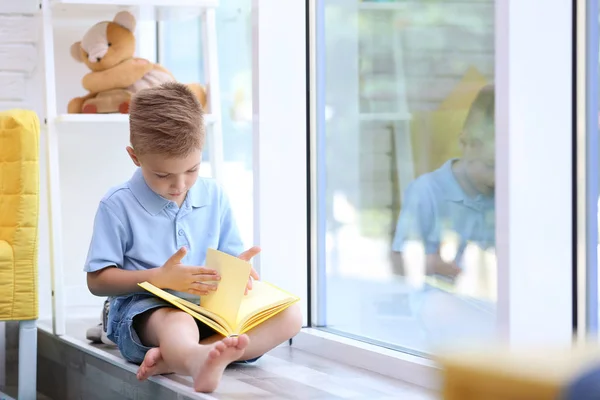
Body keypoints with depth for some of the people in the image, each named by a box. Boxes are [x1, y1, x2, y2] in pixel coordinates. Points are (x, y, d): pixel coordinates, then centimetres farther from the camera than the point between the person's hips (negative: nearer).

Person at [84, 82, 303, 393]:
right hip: (144, 309, -5)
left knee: (290, 314, -19)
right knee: (179, 326, -41)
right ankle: (199, 362, -82)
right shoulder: (118, 205, -2)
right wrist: (160, 278, -15)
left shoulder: (214, 197, 12)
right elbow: (97, 281, -3)